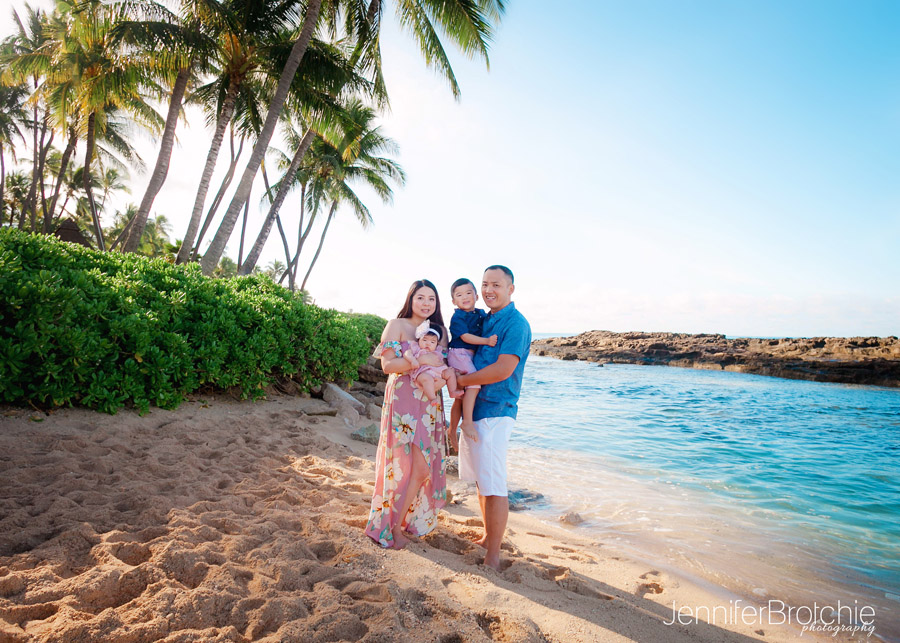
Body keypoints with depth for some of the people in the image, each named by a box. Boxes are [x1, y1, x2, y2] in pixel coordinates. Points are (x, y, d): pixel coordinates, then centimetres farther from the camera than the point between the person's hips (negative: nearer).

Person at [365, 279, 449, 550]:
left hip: (431, 404, 6)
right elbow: (387, 364, -11)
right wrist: (421, 360, -22)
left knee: (428, 465, 6)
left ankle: (405, 520, 24)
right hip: (404, 401, -6)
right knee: (417, 467, -8)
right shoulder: (397, 325, -2)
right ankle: (391, 526, 9)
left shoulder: (440, 329, 14)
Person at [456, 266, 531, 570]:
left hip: (495, 411, -9)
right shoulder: (483, 320, 16)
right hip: (474, 408, 9)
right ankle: (487, 538, 32)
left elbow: (503, 370, -20)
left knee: (493, 486, -4)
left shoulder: (515, 323, -11)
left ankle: (493, 557, 5)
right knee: (481, 480, 17)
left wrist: (461, 381, -12)